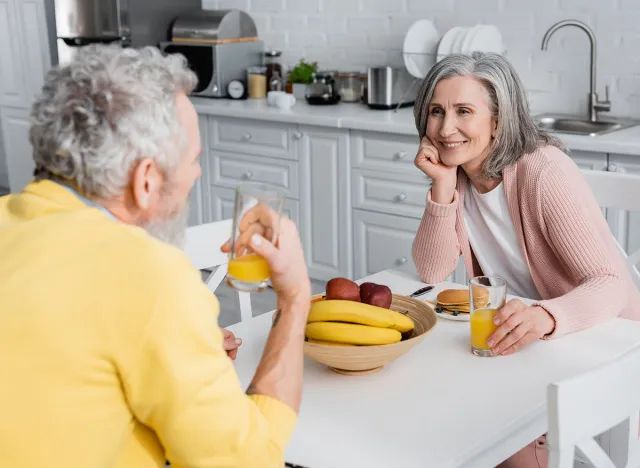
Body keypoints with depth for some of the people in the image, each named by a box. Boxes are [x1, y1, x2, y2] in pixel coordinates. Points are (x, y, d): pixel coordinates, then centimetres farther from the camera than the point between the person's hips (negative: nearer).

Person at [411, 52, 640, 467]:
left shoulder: (544, 172, -24)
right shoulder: (456, 171, -4)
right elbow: (432, 273, -8)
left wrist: (546, 317, -50)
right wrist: (443, 187, -22)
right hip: (516, 340, 6)